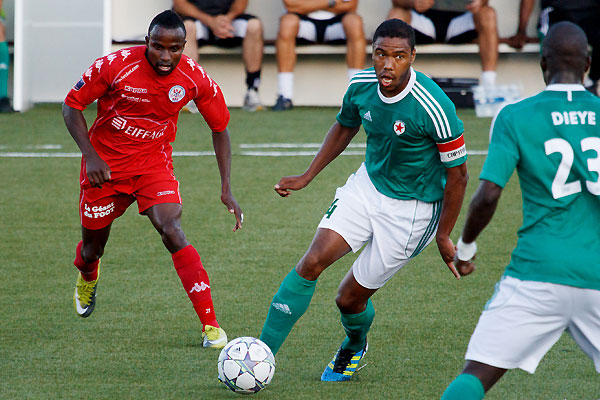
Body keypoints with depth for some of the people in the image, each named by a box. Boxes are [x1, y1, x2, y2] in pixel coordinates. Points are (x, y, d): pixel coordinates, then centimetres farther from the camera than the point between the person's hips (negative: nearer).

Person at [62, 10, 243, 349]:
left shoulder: (195, 78, -15)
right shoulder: (114, 66, -21)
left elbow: (219, 126, 0)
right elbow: (72, 105, -8)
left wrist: (226, 188, -5)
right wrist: (91, 157, -19)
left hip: (154, 165, 0)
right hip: (105, 165, 0)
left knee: (173, 233, -22)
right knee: (93, 245, 13)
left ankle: (211, 325, -22)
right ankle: (87, 278, 54)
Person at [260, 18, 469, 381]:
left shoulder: (434, 108, -27)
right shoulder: (361, 86, -10)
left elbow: (457, 173, -15)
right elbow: (344, 128, 14)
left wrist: (444, 237, -9)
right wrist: (307, 177, 11)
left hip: (412, 207, -5)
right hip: (368, 185, 5)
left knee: (349, 299, 1)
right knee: (313, 262, -14)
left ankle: (355, 347, 37)